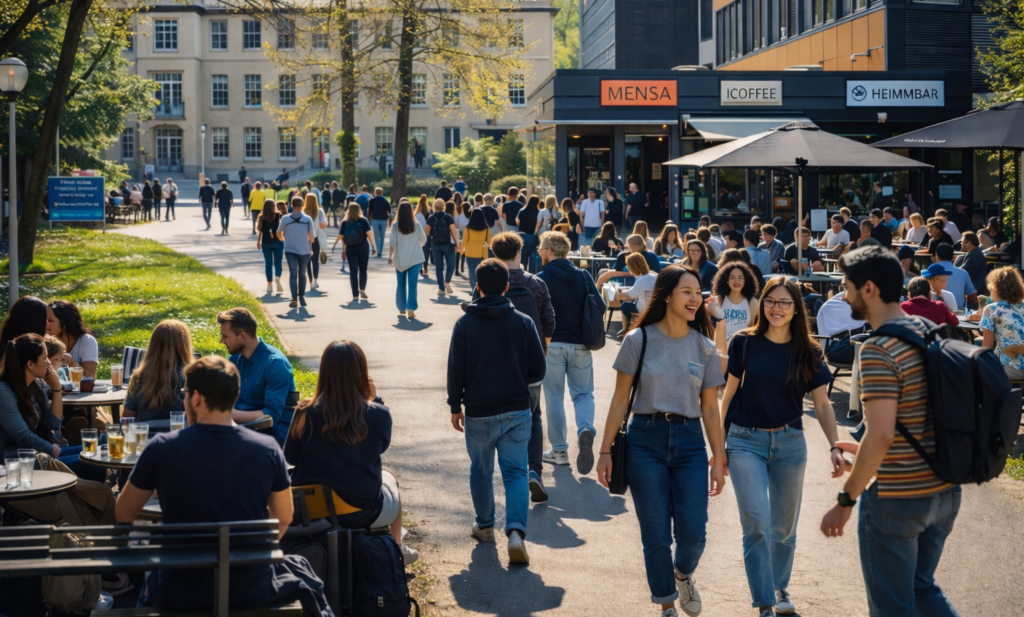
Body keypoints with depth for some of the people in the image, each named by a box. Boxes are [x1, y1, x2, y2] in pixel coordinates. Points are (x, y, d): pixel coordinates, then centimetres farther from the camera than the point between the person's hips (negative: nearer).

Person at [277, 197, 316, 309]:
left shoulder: (285, 219, -6)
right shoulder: (307, 219, -7)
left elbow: (279, 234, 7)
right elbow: (312, 237, -3)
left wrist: (283, 239, 30)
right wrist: (311, 247, 19)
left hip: (290, 250, -1)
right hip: (304, 251, 1)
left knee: (293, 274, -2)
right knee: (302, 274, 14)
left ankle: (294, 298, -9)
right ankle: (301, 297, 16)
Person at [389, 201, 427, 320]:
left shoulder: (395, 225, -8)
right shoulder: (416, 225, -4)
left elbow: (393, 243, -9)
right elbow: (424, 240, 7)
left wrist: (390, 256, 3)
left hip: (400, 259, 1)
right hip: (415, 258, -1)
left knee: (401, 284, 15)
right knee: (412, 284, -4)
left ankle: (402, 308, 24)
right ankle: (411, 309, -14)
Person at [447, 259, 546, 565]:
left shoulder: (464, 324, -7)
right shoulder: (523, 322, -4)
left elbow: (456, 371, -5)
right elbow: (538, 370, 0)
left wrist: (455, 406, 7)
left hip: (478, 413, 0)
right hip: (517, 411, 0)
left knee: (481, 470, 18)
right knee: (516, 472, 1)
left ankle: (485, 525, 31)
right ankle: (516, 531, -17)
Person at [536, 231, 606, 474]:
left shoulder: (542, 278, -8)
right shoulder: (583, 276, 1)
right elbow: (601, 306, -2)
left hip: (552, 344, -3)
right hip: (580, 345, 3)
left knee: (554, 397, 7)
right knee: (583, 393, 11)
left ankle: (559, 450, 10)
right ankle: (585, 429, -17)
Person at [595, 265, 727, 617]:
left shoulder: (704, 347, 4)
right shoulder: (639, 340, -3)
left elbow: (709, 408, 6)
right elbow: (620, 400, -1)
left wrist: (719, 460, 4)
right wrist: (606, 451, -3)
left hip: (689, 442, 2)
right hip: (646, 440, -2)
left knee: (693, 534, -4)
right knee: (656, 536, 3)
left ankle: (683, 574, 30)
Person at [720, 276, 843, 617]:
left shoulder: (809, 352, -1)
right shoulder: (745, 343, -5)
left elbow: (822, 404, -3)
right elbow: (729, 393, 1)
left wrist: (834, 446, -16)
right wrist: (719, 443, 0)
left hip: (789, 442, 2)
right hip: (745, 440, -2)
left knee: (784, 526, 14)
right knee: (756, 523, -13)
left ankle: (780, 587, 37)